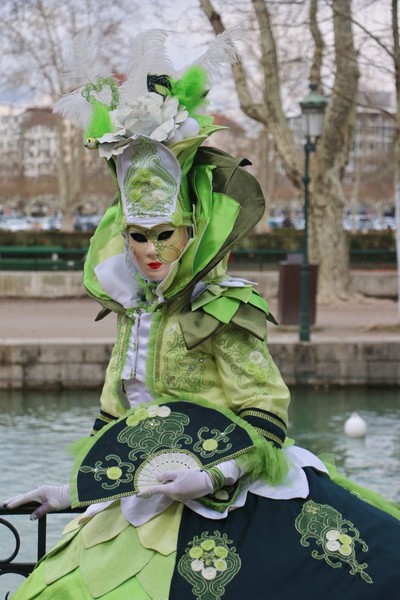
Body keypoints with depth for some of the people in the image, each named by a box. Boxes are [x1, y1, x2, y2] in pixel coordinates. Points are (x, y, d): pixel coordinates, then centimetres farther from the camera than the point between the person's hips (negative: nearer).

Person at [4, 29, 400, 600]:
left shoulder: (220, 311, -7)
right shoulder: (134, 315, 13)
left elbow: (267, 415, -11)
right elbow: (113, 421, 23)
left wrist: (213, 476, -24)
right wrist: (72, 491, 22)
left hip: (229, 499, -5)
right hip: (148, 504, 5)